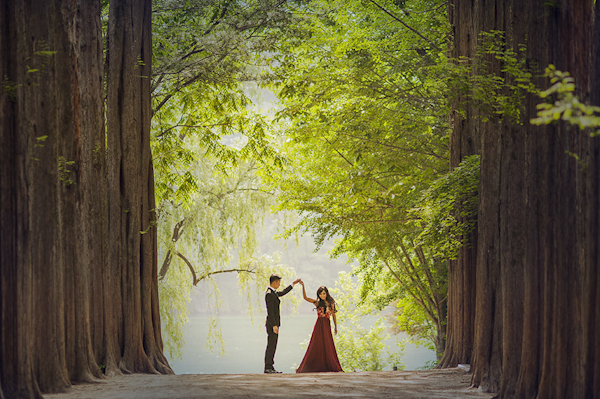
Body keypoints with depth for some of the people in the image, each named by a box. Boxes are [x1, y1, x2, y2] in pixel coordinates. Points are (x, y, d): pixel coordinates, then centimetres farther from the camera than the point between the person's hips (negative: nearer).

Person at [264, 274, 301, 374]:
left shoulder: (272, 292, 14)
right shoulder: (269, 294, -16)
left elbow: (282, 293, 34)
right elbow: (270, 311, -20)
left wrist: (293, 284, 37)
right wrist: (274, 325, -23)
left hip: (274, 323, 10)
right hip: (272, 323, -10)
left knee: (272, 346, 9)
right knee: (271, 346, -9)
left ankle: (270, 367, 10)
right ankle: (268, 368, -8)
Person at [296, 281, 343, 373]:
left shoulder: (331, 303, 7)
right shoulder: (317, 302, 1)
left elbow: (333, 315, 16)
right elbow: (305, 297, -8)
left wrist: (336, 327, 19)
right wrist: (303, 286, -17)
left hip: (327, 326, 2)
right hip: (319, 325, -2)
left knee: (328, 347, 4)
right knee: (316, 346, -2)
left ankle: (329, 366, 9)